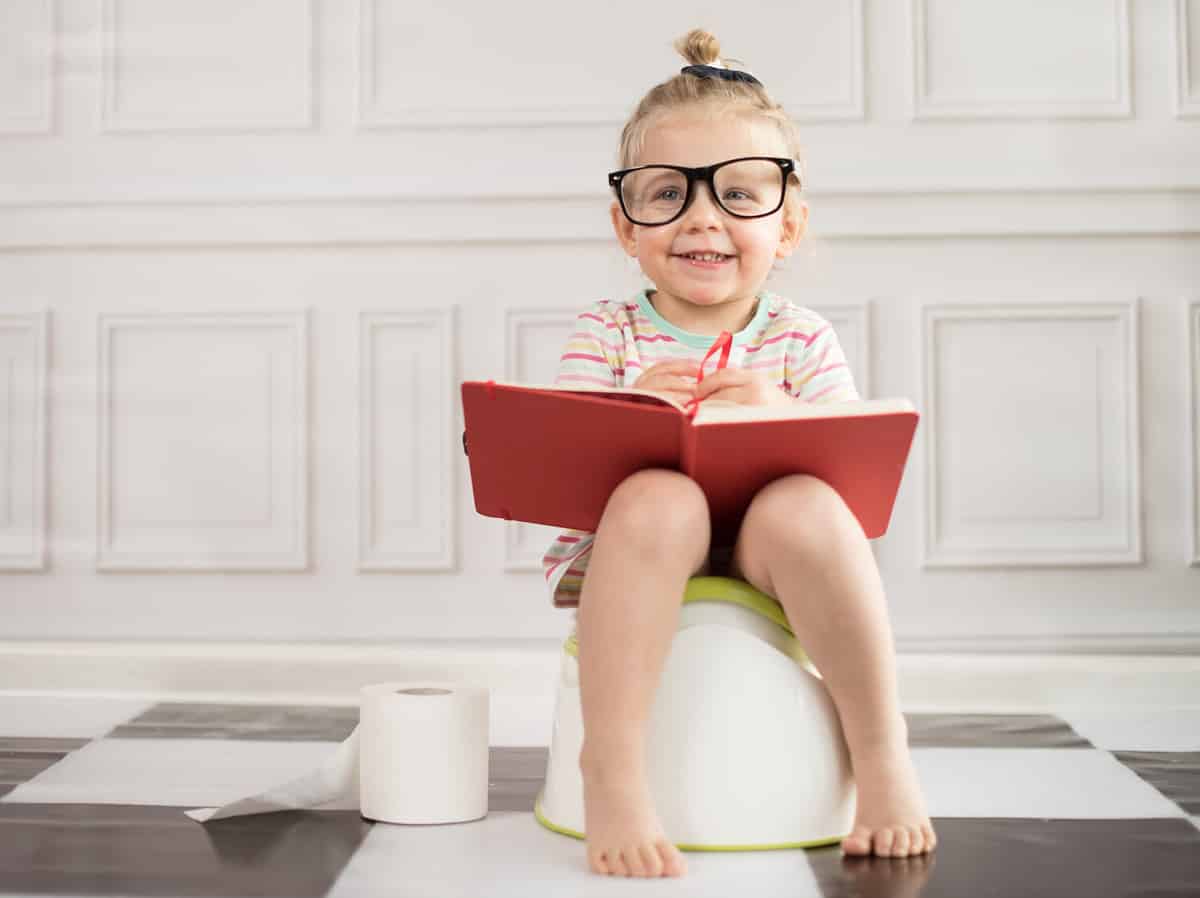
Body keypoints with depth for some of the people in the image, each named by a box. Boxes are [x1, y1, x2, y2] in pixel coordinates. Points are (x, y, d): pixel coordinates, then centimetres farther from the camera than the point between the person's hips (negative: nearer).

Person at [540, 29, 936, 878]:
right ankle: (612, 768, -30)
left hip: (774, 576, 1)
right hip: (630, 577, -1)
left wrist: (781, 415, -24)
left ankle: (882, 751, -18)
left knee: (800, 505, -31)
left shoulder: (804, 340, 5)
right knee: (656, 497, -33)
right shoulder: (605, 333, 3)